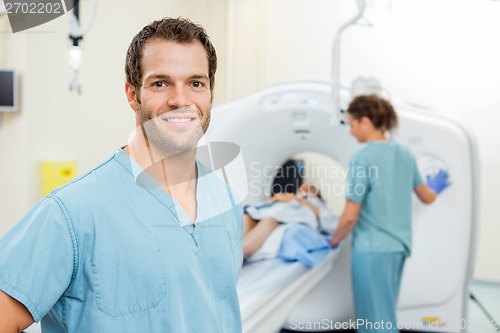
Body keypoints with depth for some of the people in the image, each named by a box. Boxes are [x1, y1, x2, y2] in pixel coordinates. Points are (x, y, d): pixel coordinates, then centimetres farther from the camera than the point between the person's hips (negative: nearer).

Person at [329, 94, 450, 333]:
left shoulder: (362, 157, -16)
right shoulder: (404, 153, 5)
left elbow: (351, 216, -16)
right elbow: (427, 197, 16)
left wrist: (334, 241, 1)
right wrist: (436, 187, 38)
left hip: (372, 249, -7)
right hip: (398, 246, 7)